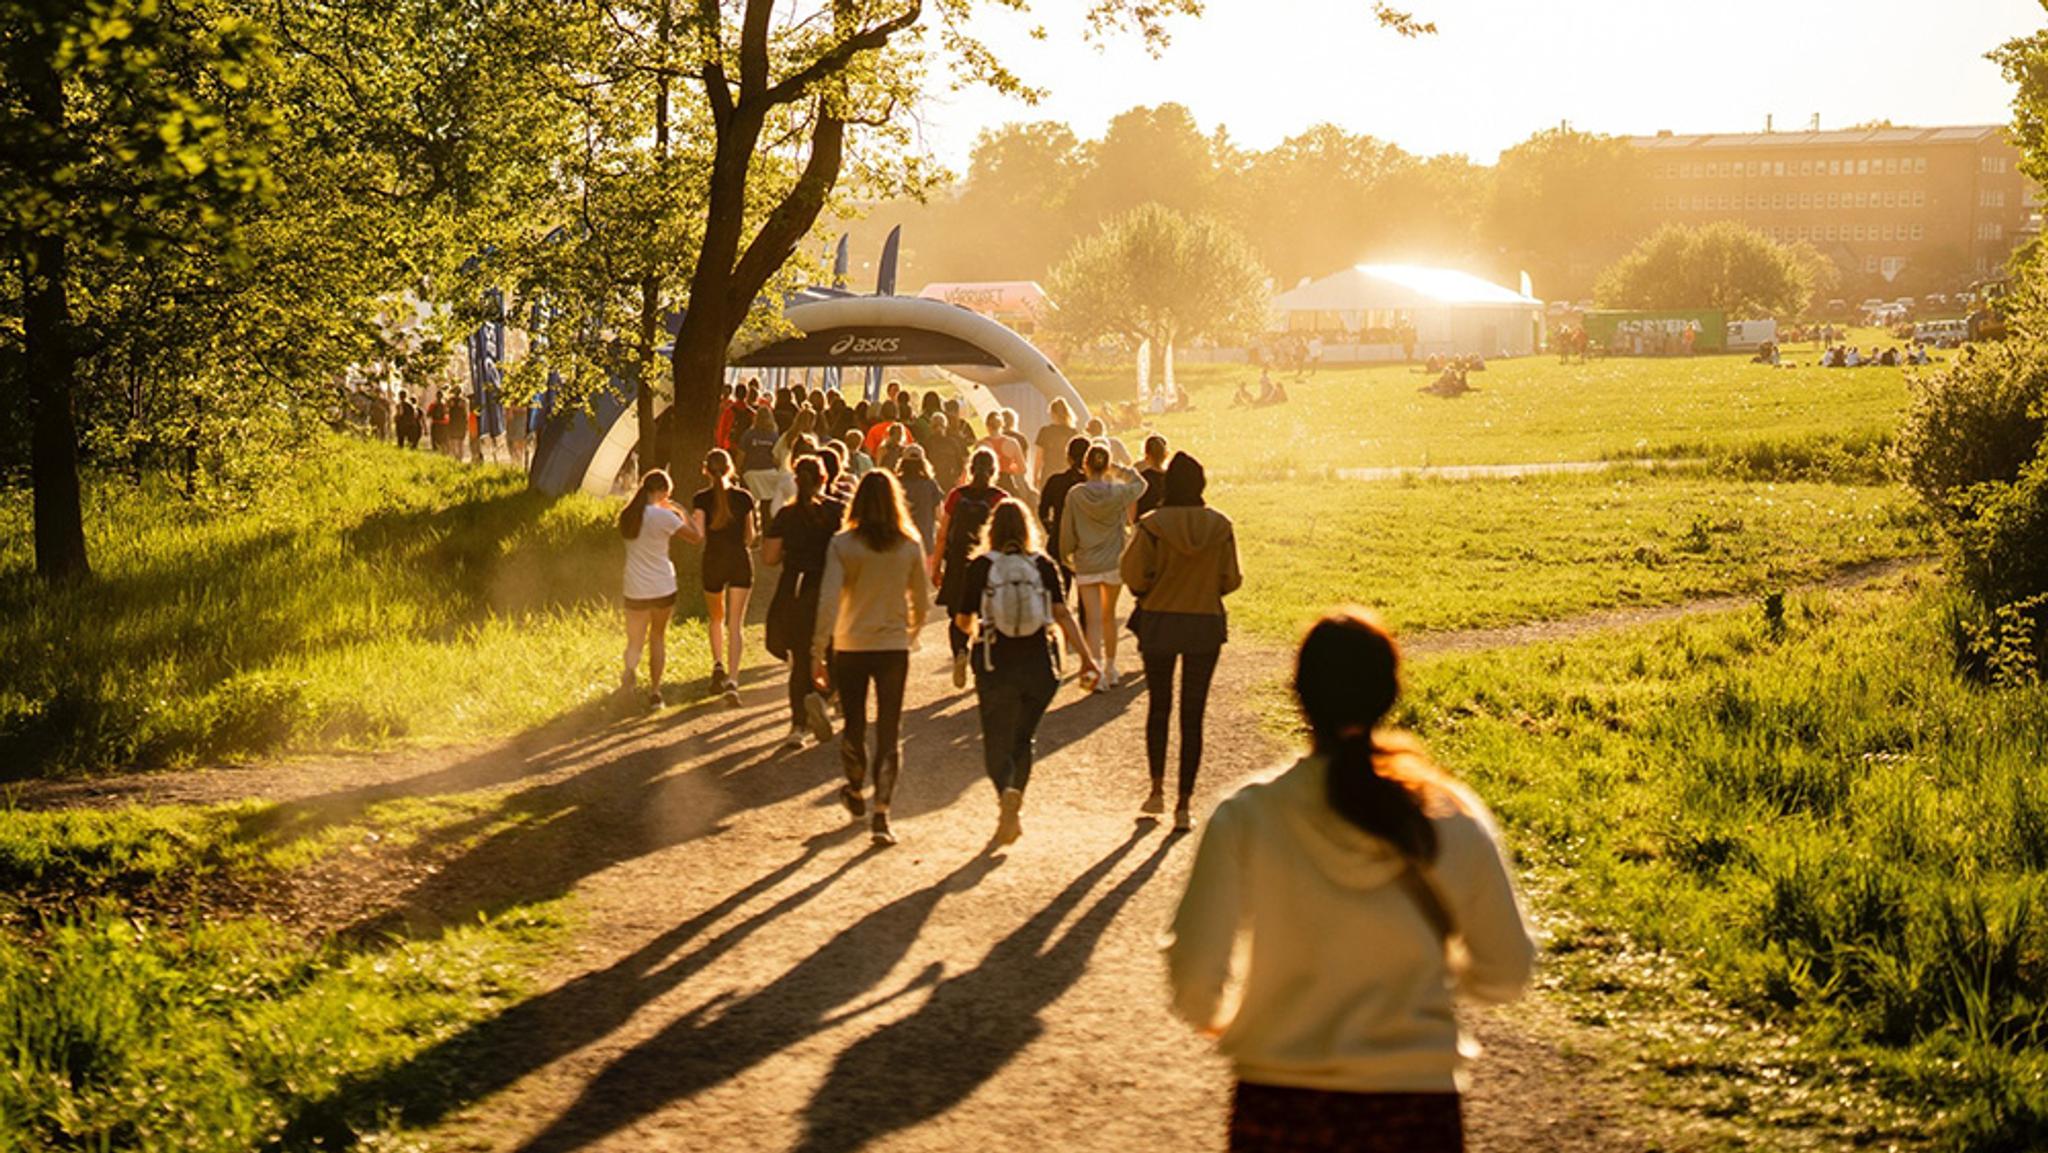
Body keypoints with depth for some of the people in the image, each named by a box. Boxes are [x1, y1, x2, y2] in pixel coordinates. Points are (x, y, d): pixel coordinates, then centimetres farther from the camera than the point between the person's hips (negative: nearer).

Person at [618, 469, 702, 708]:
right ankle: (654, 690, 14)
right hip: (663, 588, -2)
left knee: (635, 641, 10)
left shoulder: (627, 516, 1)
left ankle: (630, 667, -24)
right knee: (658, 637, 16)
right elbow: (695, 536, -7)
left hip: (635, 589, 2)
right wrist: (680, 515, 5)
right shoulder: (663, 516, -14)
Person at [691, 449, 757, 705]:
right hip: (740, 562, 0)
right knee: (735, 624, -3)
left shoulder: (702, 499, -6)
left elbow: (698, 535, -15)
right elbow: (750, 536, 7)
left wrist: (686, 518, 3)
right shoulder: (743, 497, -1)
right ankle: (732, 679, -15)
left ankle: (718, 664, 12)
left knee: (716, 618, 24)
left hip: (713, 561, 0)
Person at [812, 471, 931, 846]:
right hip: (894, 647, 0)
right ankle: (881, 813, -5)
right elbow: (921, 600, 5)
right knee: (889, 732, 4)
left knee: (853, 726, 18)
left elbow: (829, 600, -15)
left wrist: (817, 651, -13)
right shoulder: (910, 546, -4)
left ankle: (855, 791, 40)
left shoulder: (842, 545, -9)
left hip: (850, 647, 0)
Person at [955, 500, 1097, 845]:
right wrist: (1085, 655, -6)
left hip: (995, 665, -2)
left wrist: (975, 630, 23)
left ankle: (1007, 792, -25)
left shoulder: (981, 566, -4)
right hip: (1038, 664, 2)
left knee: (997, 741, 4)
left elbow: (963, 621, 0)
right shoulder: (1043, 565, 0)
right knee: (1022, 738, 18)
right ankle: (1012, 811, 19)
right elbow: (1061, 614, -8)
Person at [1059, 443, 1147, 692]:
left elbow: (1067, 531, -3)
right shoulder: (1118, 493, -7)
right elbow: (1140, 484, 15)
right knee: (1109, 616, 18)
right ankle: (1110, 669, 28)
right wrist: (1118, 470, 14)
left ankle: (1097, 670, -16)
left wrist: (1066, 557, 12)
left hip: (1086, 565, -2)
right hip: (1114, 563, 2)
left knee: (1093, 620, -1)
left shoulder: (1075, 494, -11)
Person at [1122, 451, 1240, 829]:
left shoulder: (1153, 525, -11)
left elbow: (1134, 575, -13)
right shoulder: (1221, 527, -5)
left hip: (1158, 623, -1)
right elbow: (1231, 580, -2)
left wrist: (1149, 594, 8)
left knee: (1158, 707, 18)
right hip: (1205, 625, 1)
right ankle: (1184, 803, 4)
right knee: (1193, 716, 5)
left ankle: (1157, 789, 18)